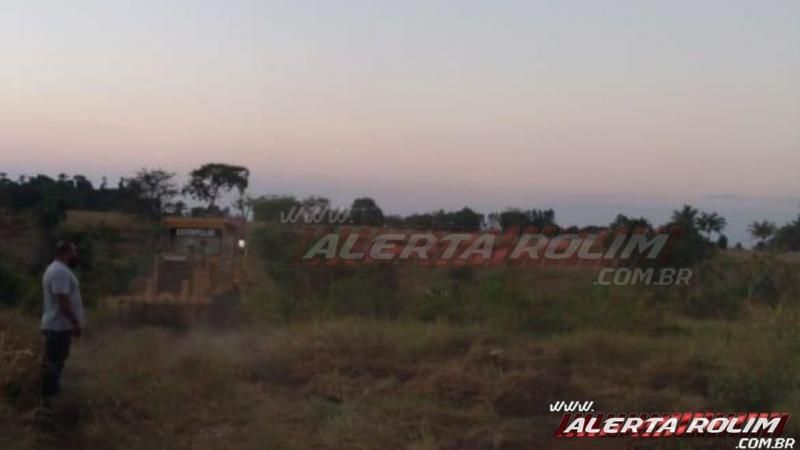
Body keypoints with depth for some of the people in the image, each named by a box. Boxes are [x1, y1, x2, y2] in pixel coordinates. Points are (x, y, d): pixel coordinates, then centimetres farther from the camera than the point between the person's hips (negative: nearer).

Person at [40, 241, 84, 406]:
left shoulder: (57, 269, 16)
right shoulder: (60, 271, -19)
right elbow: (63, 301, -25)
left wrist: (73, 323, 23)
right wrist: (76, 323, -22)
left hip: (57, 325, 11)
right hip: (59, 326, -11)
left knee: (54, 362, 17)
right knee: (54, 362, -7)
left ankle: (51, 395, 25)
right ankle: (48, 398, -3)